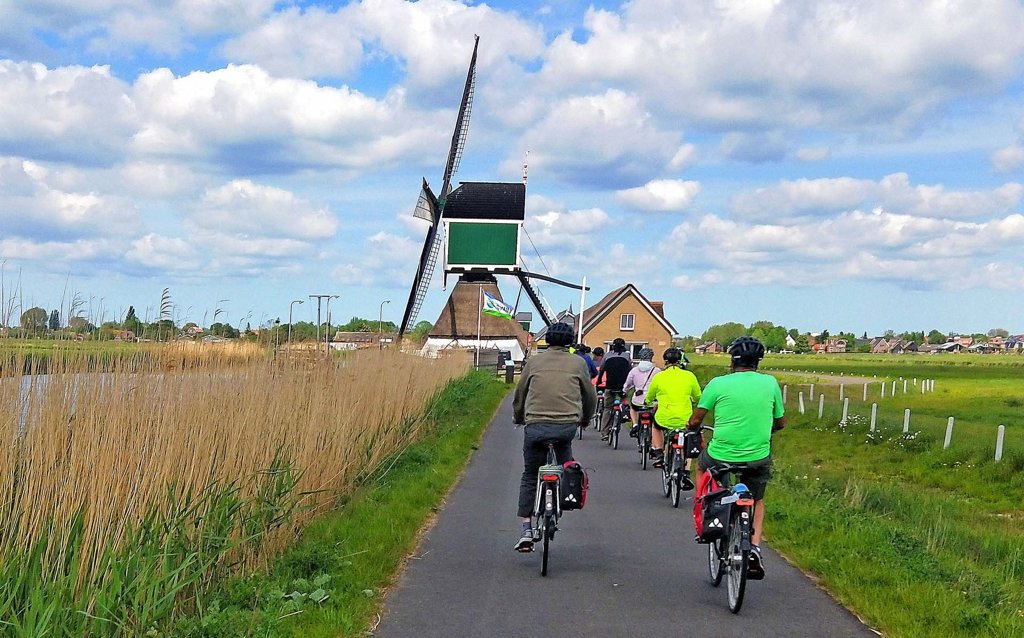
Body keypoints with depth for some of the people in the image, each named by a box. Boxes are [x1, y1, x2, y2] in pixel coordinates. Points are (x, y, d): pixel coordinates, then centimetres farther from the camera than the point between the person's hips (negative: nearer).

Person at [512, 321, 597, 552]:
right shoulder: (578, 363, 10)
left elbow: (519, 394, 18)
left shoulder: (534, 361, 11)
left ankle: (526, 531, 7)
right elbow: (591, 397, 18)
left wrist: (519, 419, 35)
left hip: (535, 426, 1)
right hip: (567, 425, 0)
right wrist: (584, 419, 36)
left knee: (529, 477, 12)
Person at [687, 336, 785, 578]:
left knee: (701, 462, 33)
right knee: (756, 501, 28)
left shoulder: (719, 383, -6)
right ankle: (754, 549, 9)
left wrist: (692, 429, 21)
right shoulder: (770, 383, 1)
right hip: (758, 458, 2)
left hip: (721, 456, -2)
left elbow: (695, 421, -2)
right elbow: (780, 422, 13)